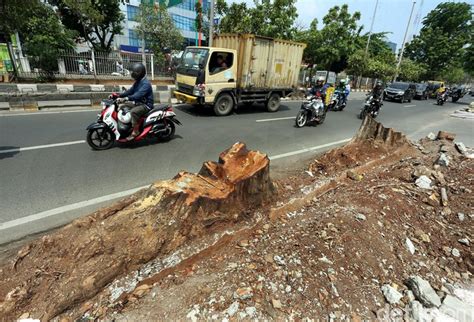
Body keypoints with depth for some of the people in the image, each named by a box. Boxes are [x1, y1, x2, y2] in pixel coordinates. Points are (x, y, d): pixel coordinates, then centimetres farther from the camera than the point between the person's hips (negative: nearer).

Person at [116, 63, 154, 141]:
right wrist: (119, 96, 1)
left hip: (146, 105, -10)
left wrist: (126, 98, -43)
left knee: (133, 111, -35)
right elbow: (130, 91, 13)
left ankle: (135, 131, -22)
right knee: (122, 106, 10)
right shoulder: (137, 82, 12)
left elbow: (138, 95, -35)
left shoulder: (146, 83, -21)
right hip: (138, 102, 10)